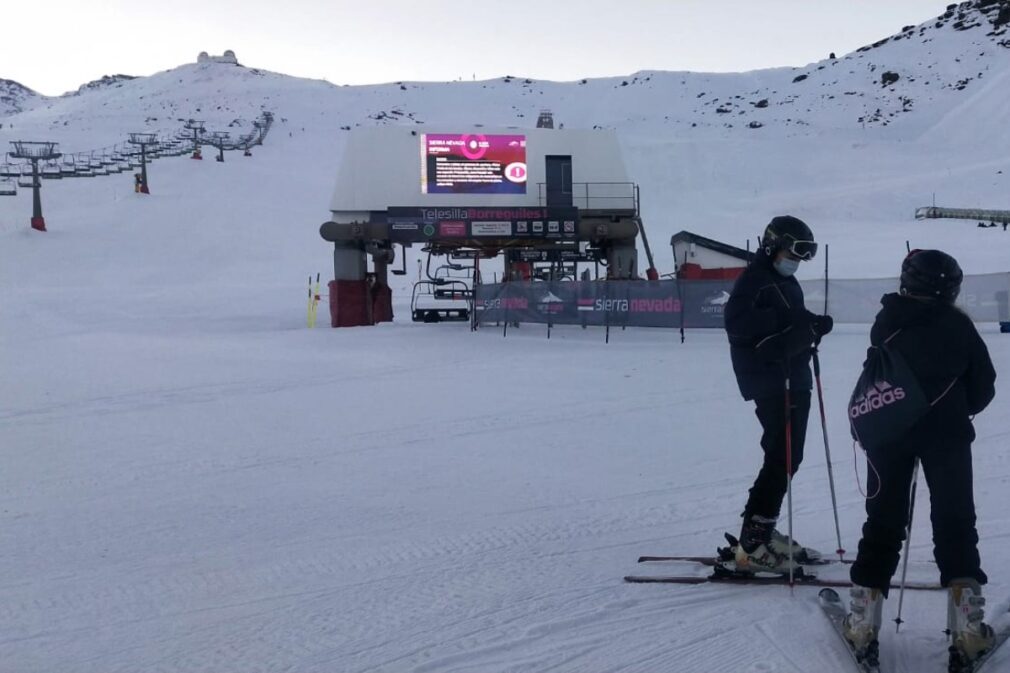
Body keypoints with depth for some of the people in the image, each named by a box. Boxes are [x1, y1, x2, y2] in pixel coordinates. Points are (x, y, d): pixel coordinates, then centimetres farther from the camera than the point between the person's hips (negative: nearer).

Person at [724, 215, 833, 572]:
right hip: (769, 381, -10)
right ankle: (751, 545, -13)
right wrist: (783, 318, -29)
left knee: (789, 458, 12)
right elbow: (737, 323, -22)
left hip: (796, 379, 10)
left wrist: (815, 325, 5)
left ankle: (763, 530, 22)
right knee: (780, 457, -14)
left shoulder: (788, 283, 21)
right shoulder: (753, 279, -8)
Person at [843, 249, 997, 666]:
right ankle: (967, 625, -2)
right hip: (946, 433, -2)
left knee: (883, 521, 9)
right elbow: (983, 386, 2)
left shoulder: (886, 322, 2)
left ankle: (863, 621, 4)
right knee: (955, 522, 6)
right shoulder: (957, 324, -3)